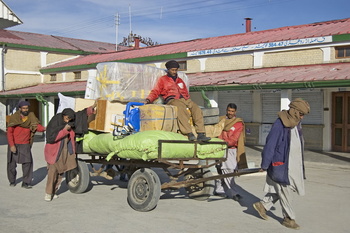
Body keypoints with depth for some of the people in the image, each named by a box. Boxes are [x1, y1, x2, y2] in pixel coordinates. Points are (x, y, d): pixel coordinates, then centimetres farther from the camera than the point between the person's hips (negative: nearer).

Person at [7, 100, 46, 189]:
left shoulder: (31, 116, -3)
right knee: (11, 163, 9)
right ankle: (12, 181, 30)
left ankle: (26, 183, -3)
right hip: (14, 144, -1)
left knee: (27, 162, -11)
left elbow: (37, 126, -16)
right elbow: (9, 132, -10)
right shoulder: (14, 117, -10)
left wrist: (44, 128, -39)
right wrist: (11, 145, -18)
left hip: (25, 145, 1)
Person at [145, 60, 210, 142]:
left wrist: (187, 101, 8)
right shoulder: (163, 79, 18)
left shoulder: (180, 80, 31)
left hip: (184, 99, 5)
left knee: (197, 109, -22)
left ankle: (200, 134, -31)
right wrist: (148, 100, -9)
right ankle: (189, 134, -46)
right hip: (172, 100, -5)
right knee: (181, 108, -38)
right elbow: (155, 92, 9)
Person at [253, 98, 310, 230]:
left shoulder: (296, 124, 8)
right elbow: (269, 146, -16)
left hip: (293, 165, 9)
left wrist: (299, 164, 21)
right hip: (281, 165, -9)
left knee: (288, 189, 15)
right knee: (285, 192, 3)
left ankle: (263, 205, 28)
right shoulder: (279, 125, -18)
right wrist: (264, 165, -12)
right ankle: (288, 218, 19)